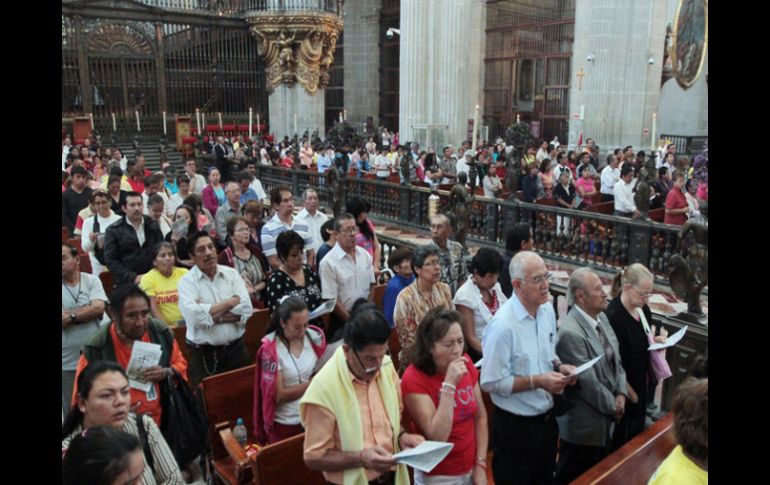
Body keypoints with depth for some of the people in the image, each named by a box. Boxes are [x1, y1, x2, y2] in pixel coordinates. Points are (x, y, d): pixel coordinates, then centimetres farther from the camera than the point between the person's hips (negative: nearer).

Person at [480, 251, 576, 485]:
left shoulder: (547, 310, 0)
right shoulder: (502, 325, -26)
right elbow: (491, 382, -23)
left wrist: (559, 367, -5)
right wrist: (537, 381, -24)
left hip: (547, 419, 8)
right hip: (515, 426, -7)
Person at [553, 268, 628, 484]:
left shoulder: (601, 317, 2)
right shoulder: (570, 333, -28)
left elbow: (616, 361, 10)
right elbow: (588, 383, -24)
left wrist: (621, 394, -3)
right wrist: (613, 406, -9)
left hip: (605, 419, 9)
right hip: (583, 425, -9)